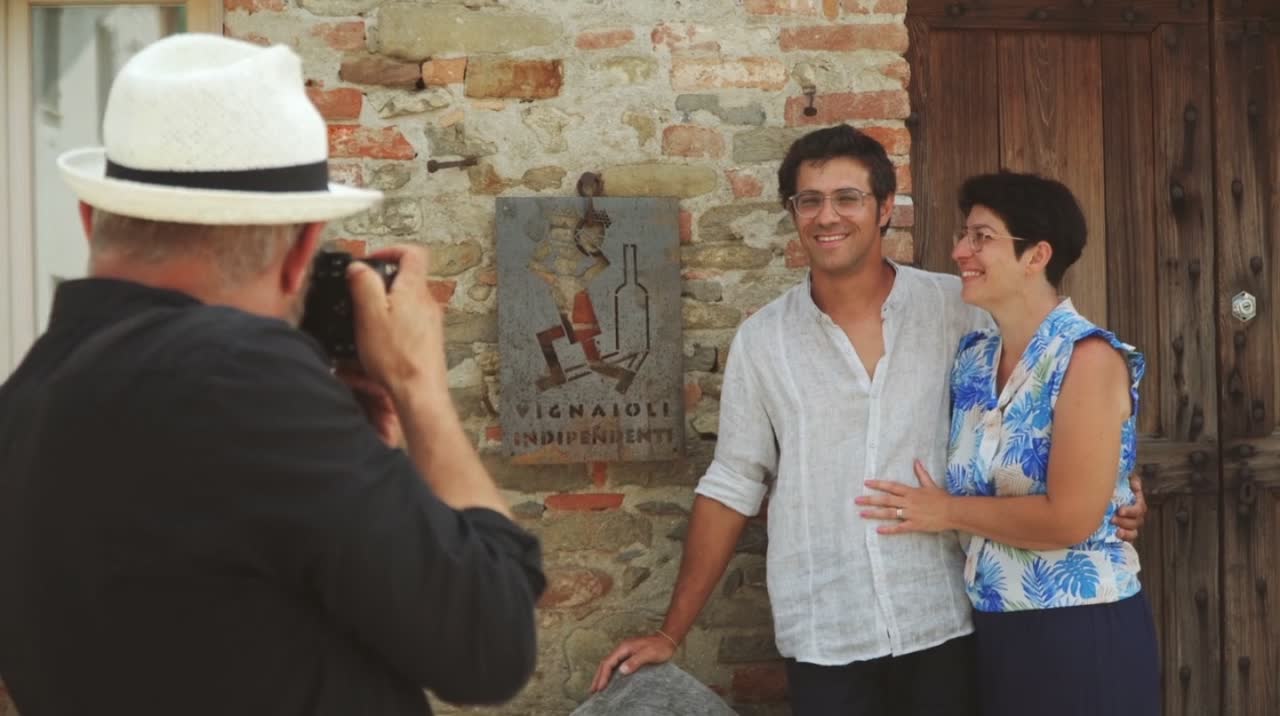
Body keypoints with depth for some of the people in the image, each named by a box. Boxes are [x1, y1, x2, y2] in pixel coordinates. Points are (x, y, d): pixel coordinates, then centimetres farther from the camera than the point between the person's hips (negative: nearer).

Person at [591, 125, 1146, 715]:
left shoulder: (956, 308, -2)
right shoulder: (760, 339, 2)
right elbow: (732, 487, 6)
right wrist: (672, 632, 4)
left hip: (944, 624, -1)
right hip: (822, 639, 1)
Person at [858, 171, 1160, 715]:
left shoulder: (1088, 357, -15)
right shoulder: (972, 357, 6)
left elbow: (1069, 519, -21)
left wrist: (950, 512, -11)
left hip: (1083, 635, -6)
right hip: (992, 629, 6)